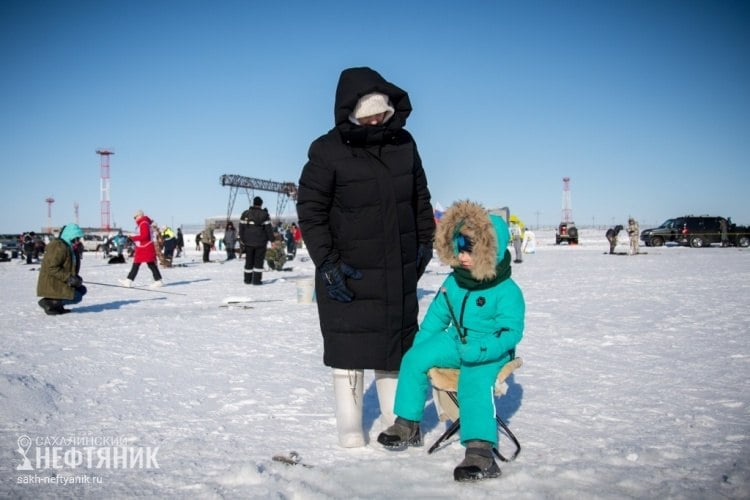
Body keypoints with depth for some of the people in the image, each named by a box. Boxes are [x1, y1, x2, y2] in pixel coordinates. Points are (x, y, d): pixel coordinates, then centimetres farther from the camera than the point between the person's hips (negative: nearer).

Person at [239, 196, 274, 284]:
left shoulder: (245, 214, 4)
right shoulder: (264, 214, -8)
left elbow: (241, 227, 5)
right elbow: (268, 228, -8)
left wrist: (242, 239, 12)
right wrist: (271, 239, -2)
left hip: (248, 242, 3)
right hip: (260, 242, -3)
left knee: (249, 260, 12)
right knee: (259, 260, 1)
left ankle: (247, 279, 15)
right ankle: (257, 279, -3)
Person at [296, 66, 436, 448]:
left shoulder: (403, 143, 3)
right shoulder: (328, 151, -12)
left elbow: (421, 198, 14)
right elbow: (310, 209, -11)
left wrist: (424, 242, 11)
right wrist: (326, 262, -16)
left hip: (399, 270, 5)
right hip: (349, 271, -5)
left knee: (396, 340, 14)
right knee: (349, 346, 4)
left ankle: (396, 418, 30)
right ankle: (349, 426, 20)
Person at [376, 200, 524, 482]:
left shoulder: (506, 291, -15)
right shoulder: (454, 282, 4)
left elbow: (511, 331, -18)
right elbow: (437, 315, 14)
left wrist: (479, 351, -31)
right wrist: (420, 343, 6)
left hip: (490, 351, -6)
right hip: (456, 342, 7)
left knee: (474, 384, -34)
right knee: (414, 359, -10)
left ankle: (481, 451, -42)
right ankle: (407, 425, 2)